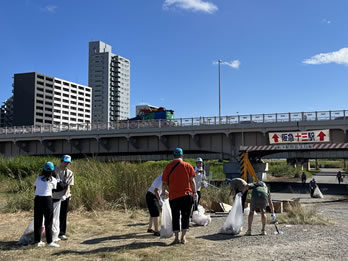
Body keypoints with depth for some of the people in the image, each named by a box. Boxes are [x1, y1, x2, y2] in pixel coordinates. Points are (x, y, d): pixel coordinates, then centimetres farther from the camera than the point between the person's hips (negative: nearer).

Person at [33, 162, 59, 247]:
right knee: (48, 221, 3)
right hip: (47, 199, -4)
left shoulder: (38, 178, 12)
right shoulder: (53, 180, 2)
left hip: (37, 199, 4)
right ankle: (49, 241, 5)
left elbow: (35, 188, 14)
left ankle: (38, 241, 18)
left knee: (37, 221, 11)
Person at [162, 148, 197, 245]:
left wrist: (163, 193, 13)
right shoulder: (187, 166, 0)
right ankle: (183, 237, 7)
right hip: (186, 195, 0)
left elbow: (164, 183, 1)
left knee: (175, 217, 9)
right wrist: (194, 193, 4)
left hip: (173, 196, 1)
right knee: (185, 216, 9)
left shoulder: (168, 167, 1)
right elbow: (192, 181, -3)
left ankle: (176, 238, 8)